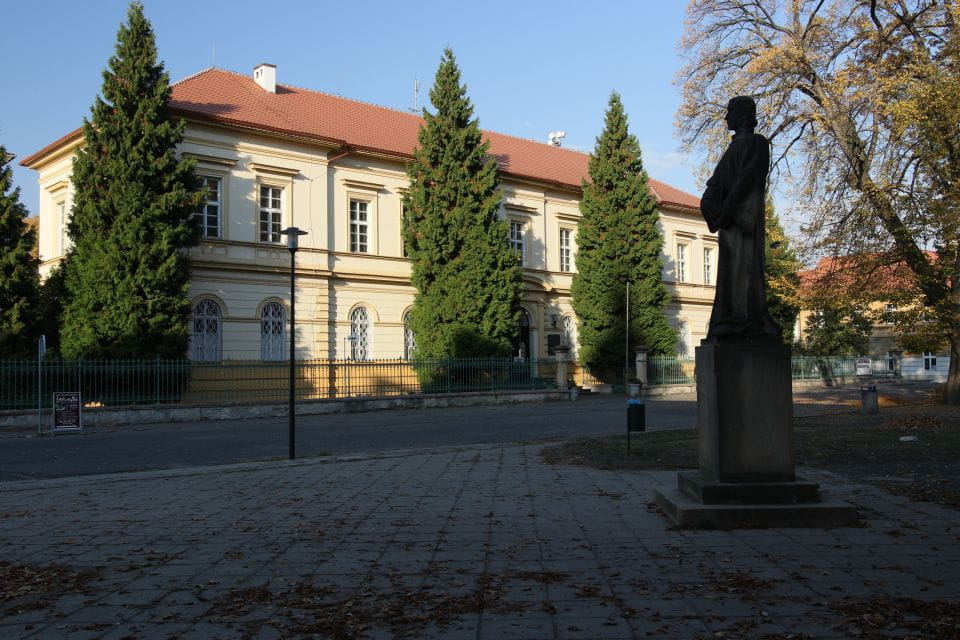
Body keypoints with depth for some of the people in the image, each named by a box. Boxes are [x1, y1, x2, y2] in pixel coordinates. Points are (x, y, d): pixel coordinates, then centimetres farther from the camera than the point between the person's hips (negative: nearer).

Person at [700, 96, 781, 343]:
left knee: (744, 266, -14)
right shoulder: (735, 146, 24)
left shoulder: (756, 142, -2)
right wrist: (708, 203, -3)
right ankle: (730, 327, 5)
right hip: (730, 216, 9)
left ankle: (751, 327, -15)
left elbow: (748, 177, -15)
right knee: (729, 271, 4)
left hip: (745, 214, -9)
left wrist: (726, 208, -21)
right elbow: (718, 179, 16)